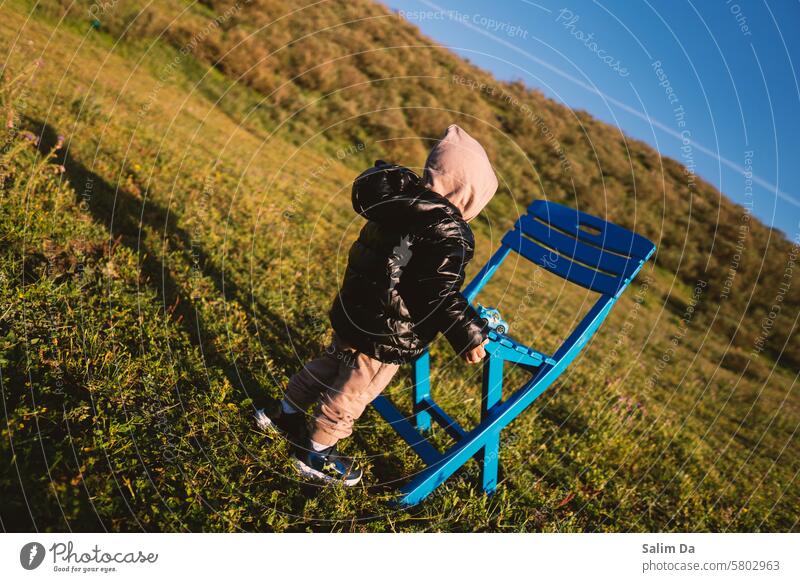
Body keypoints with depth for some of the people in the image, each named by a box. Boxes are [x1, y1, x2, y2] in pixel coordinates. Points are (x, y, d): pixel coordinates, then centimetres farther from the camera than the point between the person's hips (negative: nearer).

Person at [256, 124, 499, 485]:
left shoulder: (399, 204, 1)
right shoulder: (448, 234, -25)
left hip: (355, 312, 8)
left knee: (332, 365, 29)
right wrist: (470, 336, -17)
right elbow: (441, 294, -27)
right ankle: (316, 456, 31)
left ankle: (285, 415, 49)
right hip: (387, 336, -8)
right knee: (353, 392, 11)